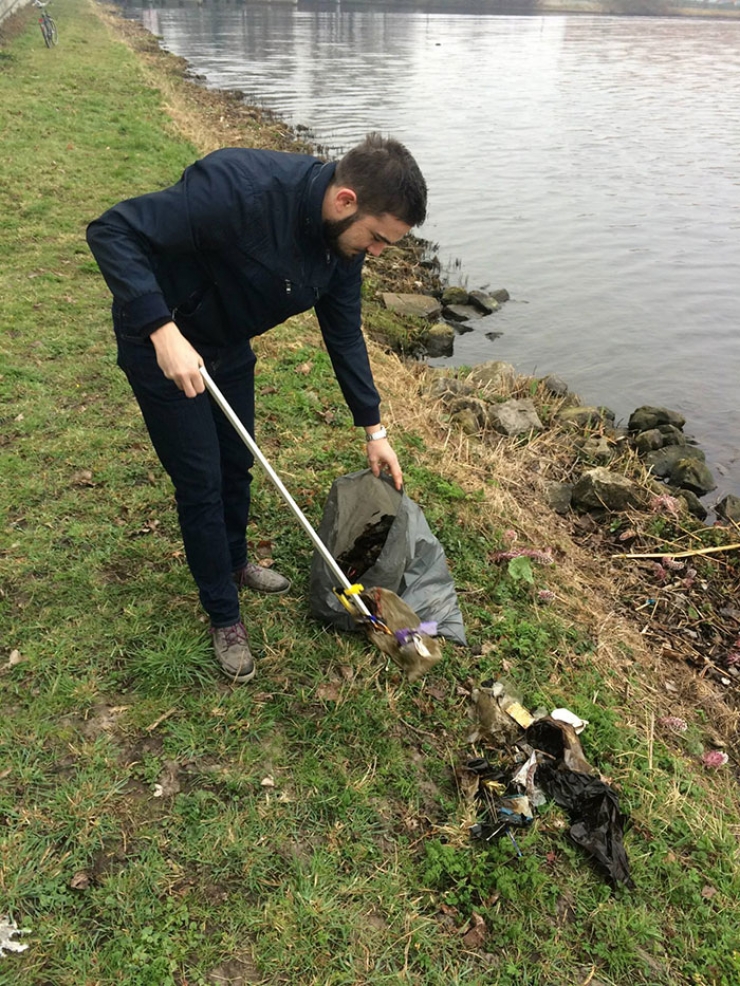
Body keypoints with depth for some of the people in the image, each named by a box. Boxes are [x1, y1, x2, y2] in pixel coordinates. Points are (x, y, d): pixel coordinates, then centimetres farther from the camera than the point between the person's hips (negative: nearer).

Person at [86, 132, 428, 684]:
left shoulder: (345, 239, -11)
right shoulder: (241, 189, -36)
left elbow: (344, 334, 1)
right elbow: (112, 231, -32)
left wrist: (374, 430, 3)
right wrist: (165, 332, -42)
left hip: (230, 347, 7)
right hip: (163, 345, -6)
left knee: (237, 465, 17)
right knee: (201, 484, 0)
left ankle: (235, 562, 45)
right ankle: (225, 617, 18)